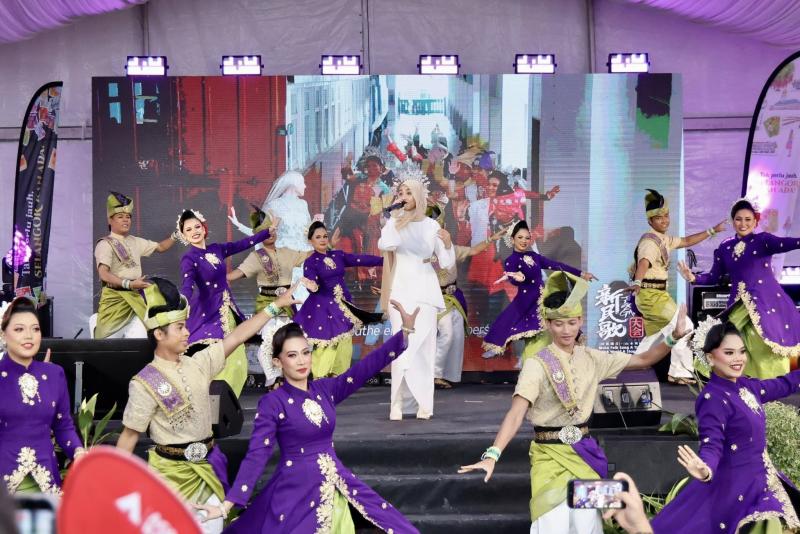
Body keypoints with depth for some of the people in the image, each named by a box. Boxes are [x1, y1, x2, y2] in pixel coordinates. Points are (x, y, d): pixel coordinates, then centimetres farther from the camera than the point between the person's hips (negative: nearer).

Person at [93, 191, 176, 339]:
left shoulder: (135, 242, 15)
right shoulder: (105, 245, -7)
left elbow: (160, 247, 25)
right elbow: (104, 274, -20)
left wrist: (175, 236, 8)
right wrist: (129, 284, -28)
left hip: (135, 299, 6)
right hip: (114, 299, -6)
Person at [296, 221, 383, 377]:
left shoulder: (338, 255, 10)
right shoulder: (310, 262, -6)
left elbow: (360, 259, 7)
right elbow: (312, 285, -17)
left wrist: (384, 260, 1)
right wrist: (313, 287, -41)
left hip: (343, 306, 6)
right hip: (323, 308, -6)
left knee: (344, 346, 6)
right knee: (327, 348, -10)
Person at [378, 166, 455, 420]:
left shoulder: (431, 225, 5)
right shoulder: (395, 222, 3)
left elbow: (446, 263, 5)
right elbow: (386, 244, -18)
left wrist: (447, 242, -12)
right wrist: (396, 217, -13)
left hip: (425, 288, 1)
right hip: (401, 288, -1)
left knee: (423, 345, 0)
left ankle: (423, 404, 4)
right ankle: (398, 404, -7)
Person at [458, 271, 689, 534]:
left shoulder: (591, 358, 4)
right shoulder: (537, 364, -11)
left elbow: (643, 360, 9)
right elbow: (516, 414, -21)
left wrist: (672, 338, -8)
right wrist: (492, 455, -35)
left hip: (583, 454, 4)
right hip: (550, 455, -4)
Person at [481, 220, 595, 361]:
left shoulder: (533, 256, 11)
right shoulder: (511, 261, -8)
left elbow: (555, 265, 13)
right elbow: (514, 280, -27)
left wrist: (581, 274, 13)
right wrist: (520, 278, -53)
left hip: (542, 300, 6)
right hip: (526, 303, -6)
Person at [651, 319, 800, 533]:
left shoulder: (746, 385, 4)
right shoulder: (712, 399, -21)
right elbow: (712, 444, -29)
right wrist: (706, 470, -49)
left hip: (760, 480, 9)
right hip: (736, 488, -9)